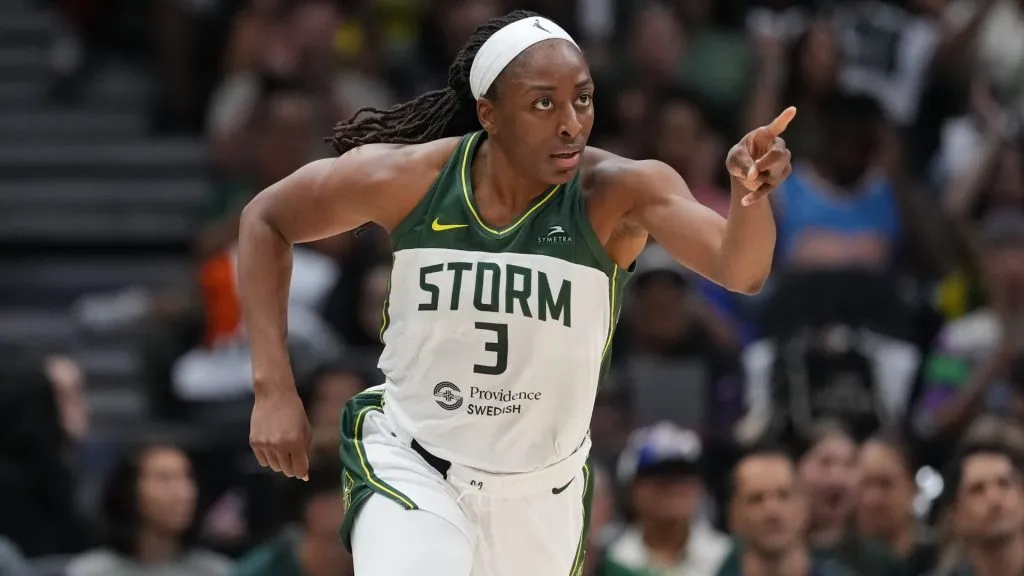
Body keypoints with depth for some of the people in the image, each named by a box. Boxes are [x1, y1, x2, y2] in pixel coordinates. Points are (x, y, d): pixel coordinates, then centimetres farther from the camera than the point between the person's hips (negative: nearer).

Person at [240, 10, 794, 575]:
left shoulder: (616, 192, -20)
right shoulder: (407, 179, -17)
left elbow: (740, 271, -36)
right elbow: (266, 218, 0)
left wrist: (750, 195, -58)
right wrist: (273, 388, -7)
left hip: (540, 497, 2)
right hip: (407, 464, -2)